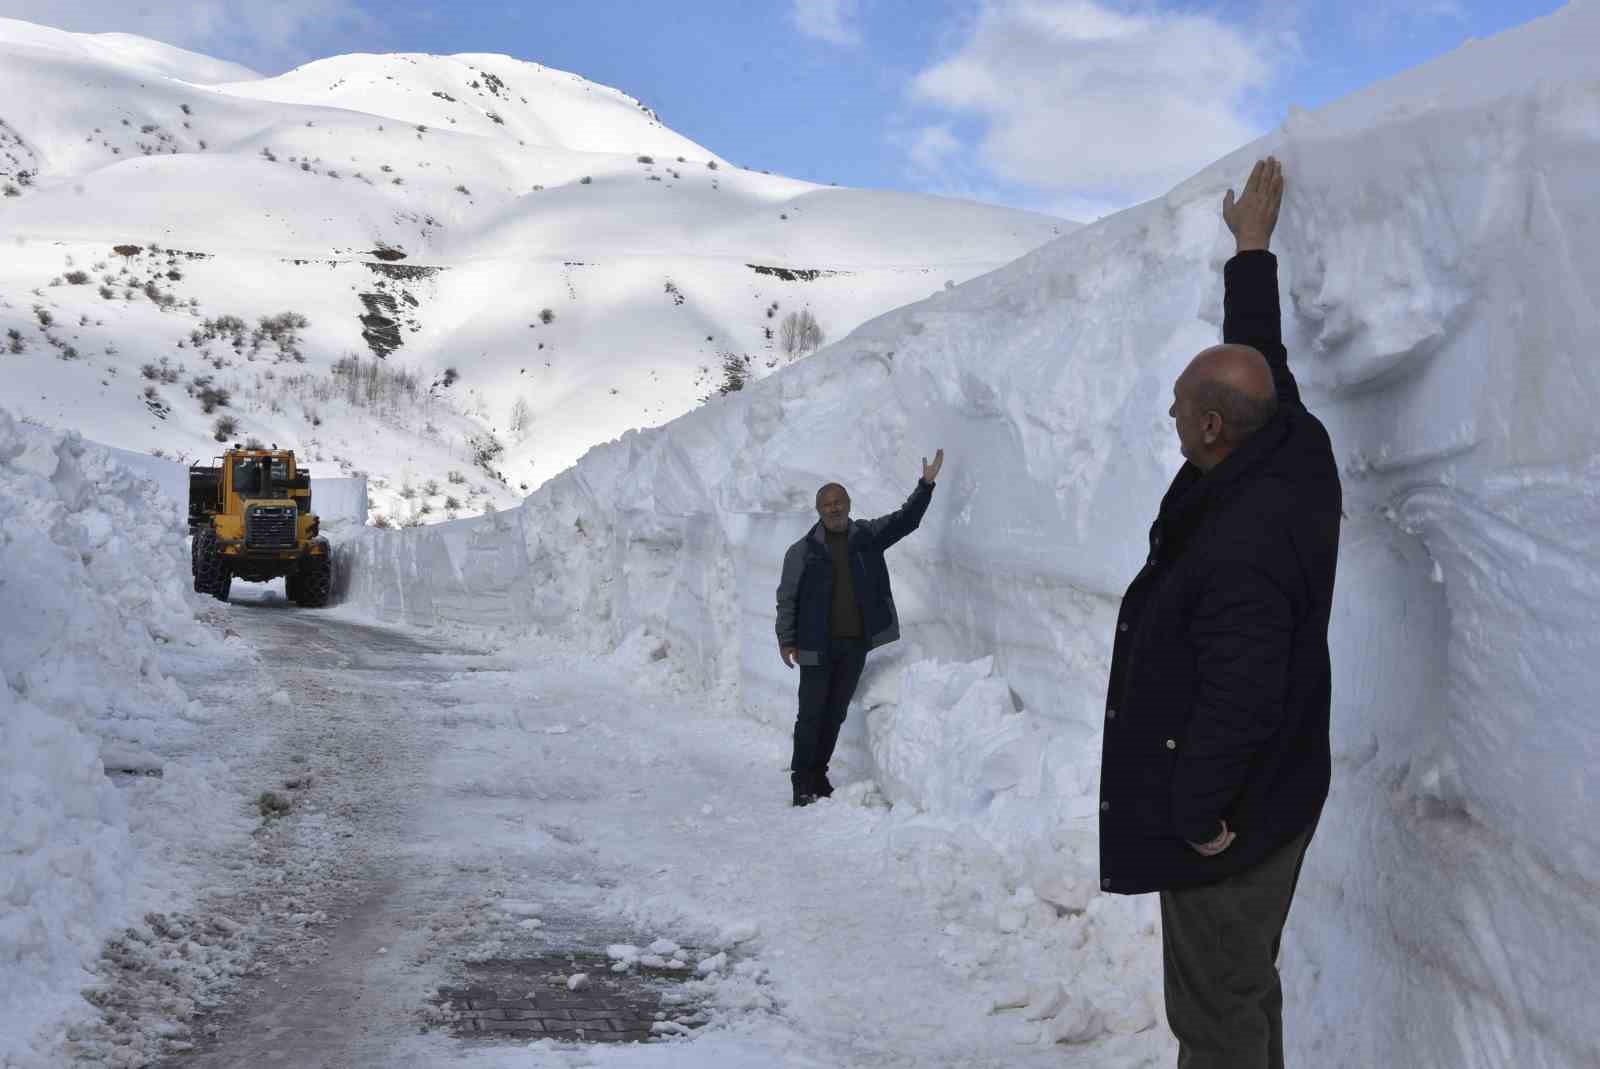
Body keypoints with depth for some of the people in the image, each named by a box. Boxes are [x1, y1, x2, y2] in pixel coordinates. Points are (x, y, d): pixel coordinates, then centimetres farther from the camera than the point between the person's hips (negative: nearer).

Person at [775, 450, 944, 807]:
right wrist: (786, 640, -6)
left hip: (856, 644, 3)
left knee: (836, 713, 12)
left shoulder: (868, 536, 6)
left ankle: (819, 774, 24)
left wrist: (926, 485, -5)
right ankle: (802, 780, 8)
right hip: (818, 646, -3)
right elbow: (787, 598, -1)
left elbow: (905, 519, 5)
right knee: (812, 713, -1)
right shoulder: (802, 551, -3)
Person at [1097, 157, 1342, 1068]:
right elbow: (1259, 355, 15)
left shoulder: (1242, 551, -31)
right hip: (1279, 793, 10)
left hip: (1230, 822, -10)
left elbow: (1238, 701, -30)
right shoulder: (1297, 447, -3)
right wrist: (1253, 248, 26)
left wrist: (1198, 813, -18)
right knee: (1249, 986, 23)